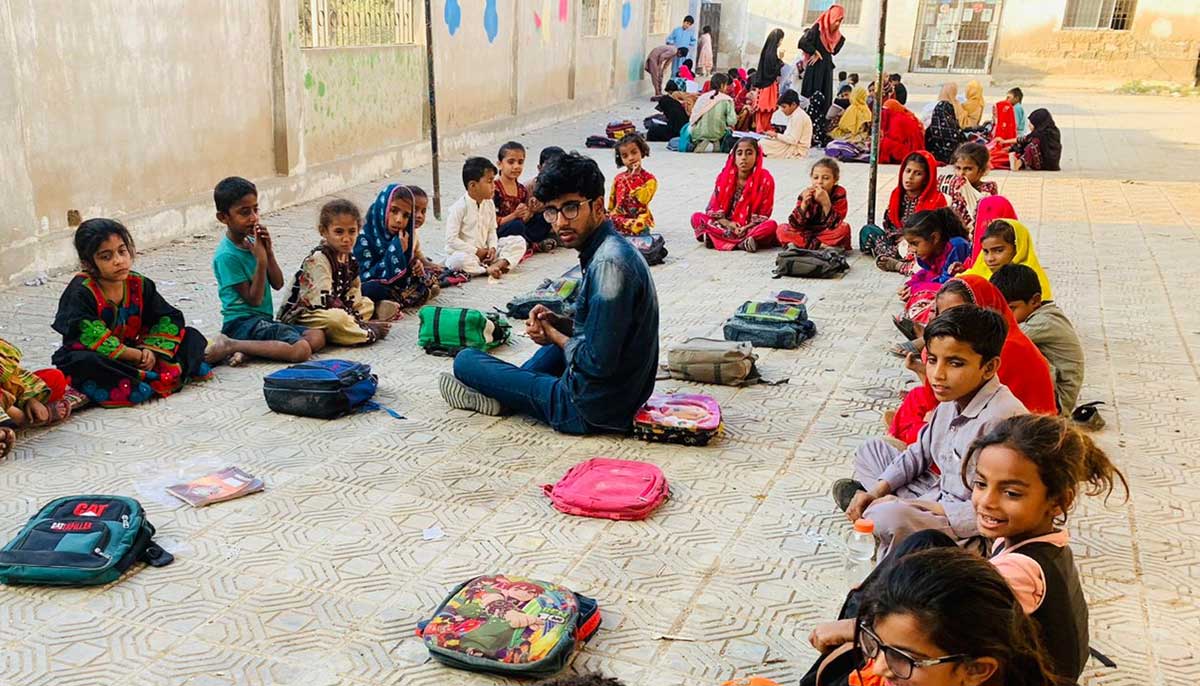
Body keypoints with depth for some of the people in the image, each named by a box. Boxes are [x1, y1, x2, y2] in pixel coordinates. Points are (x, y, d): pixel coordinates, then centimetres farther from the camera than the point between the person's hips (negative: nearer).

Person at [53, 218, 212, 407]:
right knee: (83, 363, -42)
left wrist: (152, 351, -16)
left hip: (133, 357, 5)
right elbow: (89, 338, -25)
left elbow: (170, 319, 2)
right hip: (99, 361, -5)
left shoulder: (139, 285, 1)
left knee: (192, 336, -3)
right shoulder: (82, 291, -14)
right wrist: (137, 356, -25)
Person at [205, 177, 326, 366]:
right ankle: (230, 345, -15)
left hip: (263, 320, 8)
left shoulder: (252, 241, 9)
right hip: (243, 323, -8)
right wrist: (260, 260, -18)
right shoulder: (227, 255, -14)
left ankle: (246, 351, -11)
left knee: (318, 336, -6)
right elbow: (253, 299, -14)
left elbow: (277, 284, 8)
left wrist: (269, 252, -5)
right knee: (302, 350, -25)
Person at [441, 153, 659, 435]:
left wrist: (555, 336, -8)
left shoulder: (609, 264, -25)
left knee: (465, 361, -1)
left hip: (590, 410, -9)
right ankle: (509, 392, 30)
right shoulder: (614, 248, 5)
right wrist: (559, 323, 2)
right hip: (625, 389, 9)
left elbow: (598, 363, -26)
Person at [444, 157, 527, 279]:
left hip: (485, 252, 7)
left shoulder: (489, 204, 5)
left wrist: (492, 247, -8)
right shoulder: (459, 208, -16)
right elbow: (451, 239, -19)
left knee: (519, 241, -4)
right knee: (459, 259, -42)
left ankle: (499, 264, -26)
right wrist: (476, 251, -19)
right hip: (464, 253, -6)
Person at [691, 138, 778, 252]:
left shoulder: (765, 179, -8)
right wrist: (727, 224, -17)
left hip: (750, 227, -2)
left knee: (771, 226, -33)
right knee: (696, 218, -19)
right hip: (726, 225, 2)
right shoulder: (724, 177, -2)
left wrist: (746, 228, -20)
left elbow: (764, 215, -6)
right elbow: (713, 208, 0)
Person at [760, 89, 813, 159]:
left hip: (797, 152, -11)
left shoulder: (798, 116, -16)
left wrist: (776, 135, -13)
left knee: (762, 144, -17)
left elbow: (793, 140, -21)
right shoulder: (795, 115, 15)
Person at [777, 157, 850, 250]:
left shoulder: (839, 193, -14)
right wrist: (804, 204, -31)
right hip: (808, 233, 2)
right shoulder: (806, 194, -11)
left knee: (844, 228, -32)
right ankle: (824, 246, -22)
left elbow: (835, 225, -25)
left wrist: (826, 203, -37)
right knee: (782, 229, -20)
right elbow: (795, 224, -18)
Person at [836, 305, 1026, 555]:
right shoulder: (954, 397, 0)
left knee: (890, 518, -36)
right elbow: (920, 452, 15)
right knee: (870, 451, 19)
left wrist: (932, 508, -22)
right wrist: (878, 490, 3)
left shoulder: (1003, 419, -28)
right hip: (937, 496, 9)